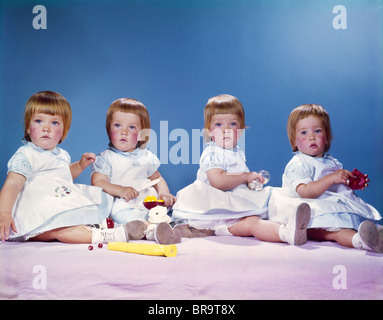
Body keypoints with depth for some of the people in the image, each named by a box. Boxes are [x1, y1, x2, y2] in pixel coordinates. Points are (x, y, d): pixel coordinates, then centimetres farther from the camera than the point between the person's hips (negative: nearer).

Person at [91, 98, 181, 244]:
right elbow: (97, 183, -4)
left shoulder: (146, 157, 18)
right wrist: (120, 190, -21)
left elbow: (157, 178, 26)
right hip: (123, 205, -5)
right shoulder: (105, 158, 6)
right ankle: (152, 230, -55)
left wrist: (164, 193, 3)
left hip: (149, 203, 5)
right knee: (122, 213, -36)